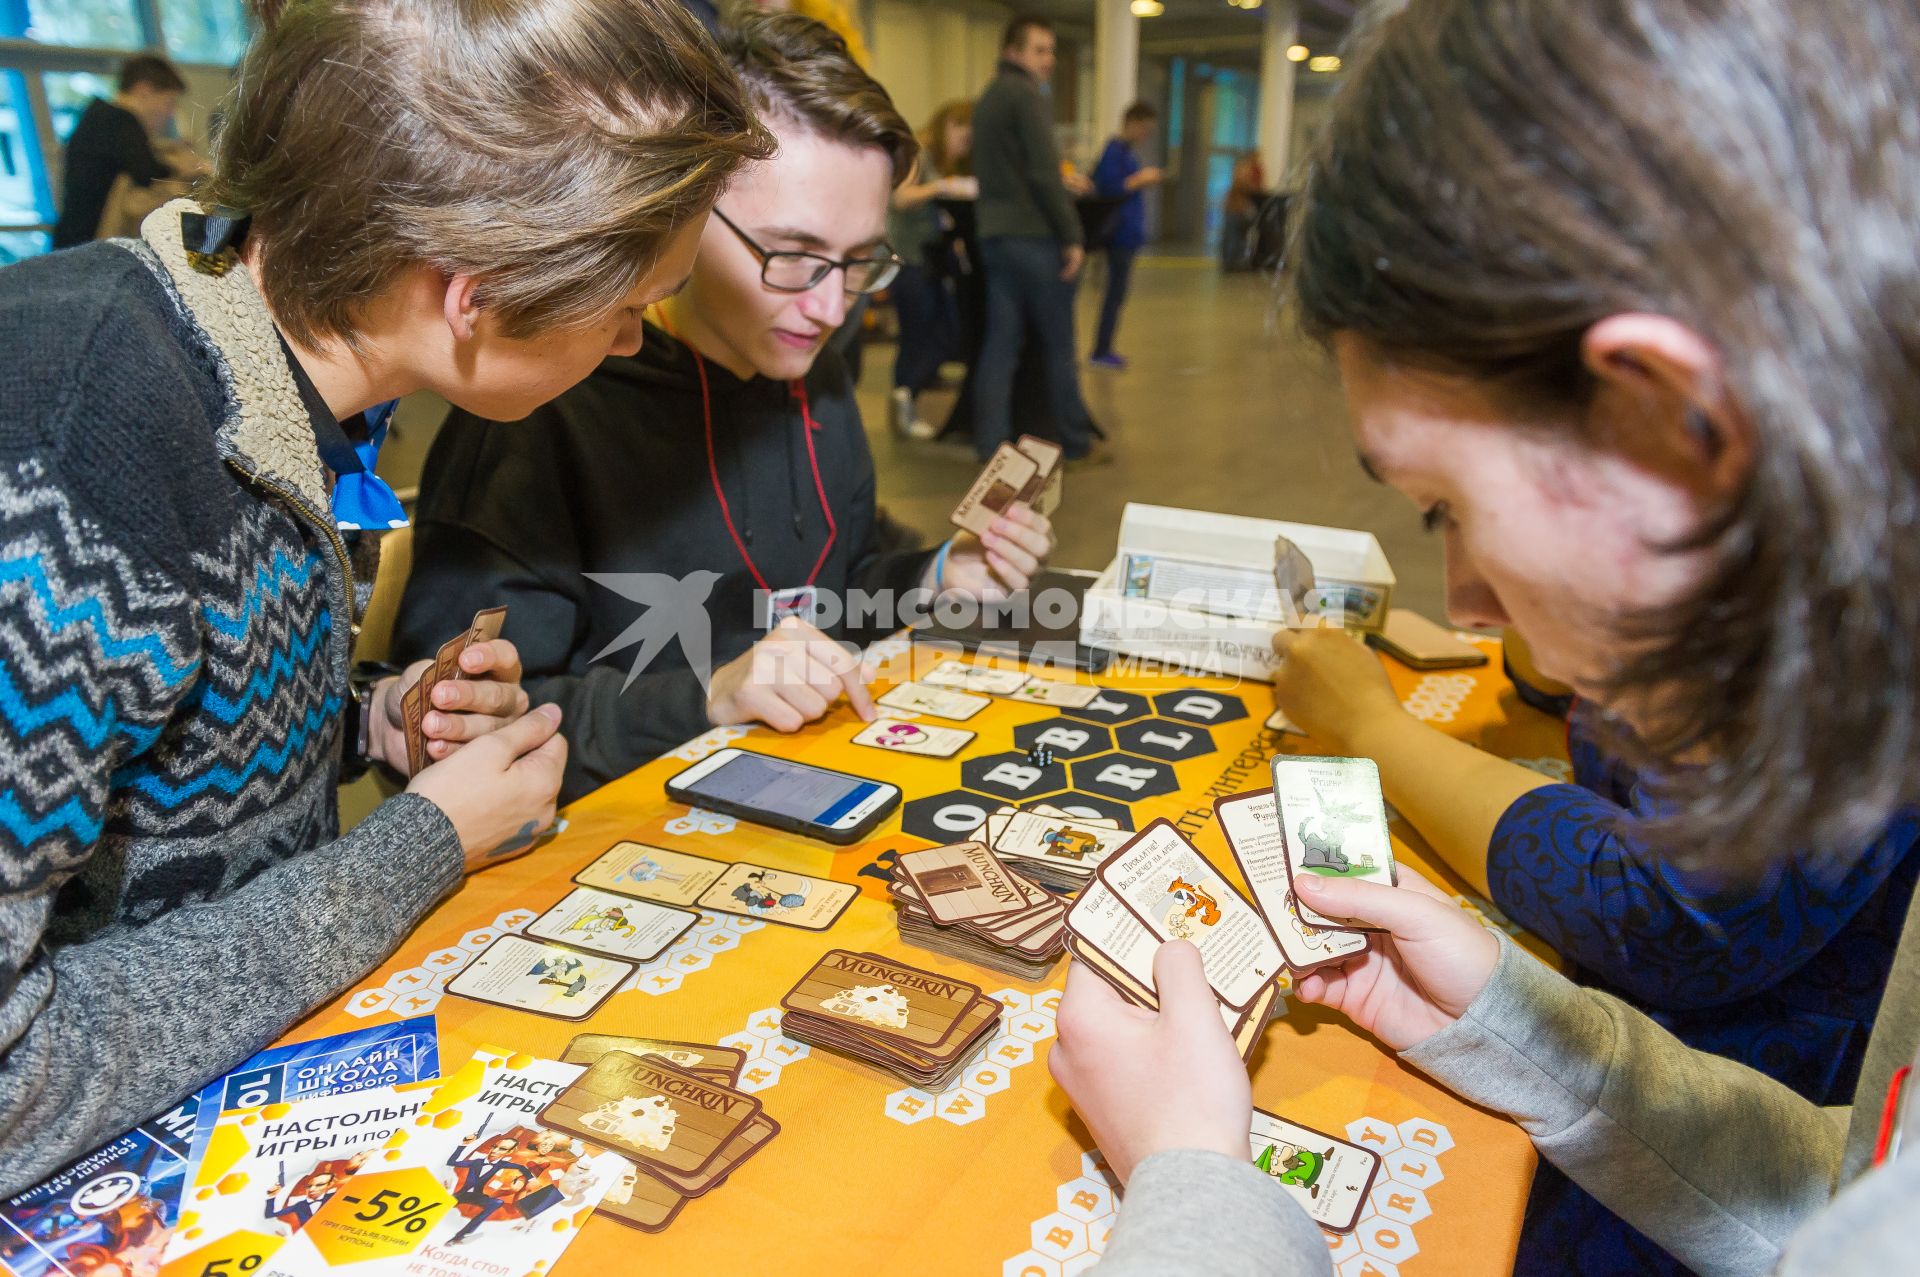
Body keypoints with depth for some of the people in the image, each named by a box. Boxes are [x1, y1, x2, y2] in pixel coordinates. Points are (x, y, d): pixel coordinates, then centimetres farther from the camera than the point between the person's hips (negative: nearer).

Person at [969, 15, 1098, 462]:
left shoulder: (986, 100, 19)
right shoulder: (1027, 94, -8)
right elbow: (1044, 171, -16)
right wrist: (1072, 235, -14)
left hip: (995, 235, 8)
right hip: (1034, 236, -8)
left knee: (999, 345, 5)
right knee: (1057, 347, 1)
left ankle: (990, 449, 2)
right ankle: (1076, 444, 9)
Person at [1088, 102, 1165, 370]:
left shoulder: (1127, 151, 14)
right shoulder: (1115, 151, -12)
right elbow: (1106, 189, -20)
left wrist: (1145, 179, 8)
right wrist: (1140, 180, -17)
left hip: (1129, 233, 10)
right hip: (1121, 233, -10)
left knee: (1117, 293, 12)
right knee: (1116, 292, -7)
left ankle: (1104, 349, 18)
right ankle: (1100, 352, -4)